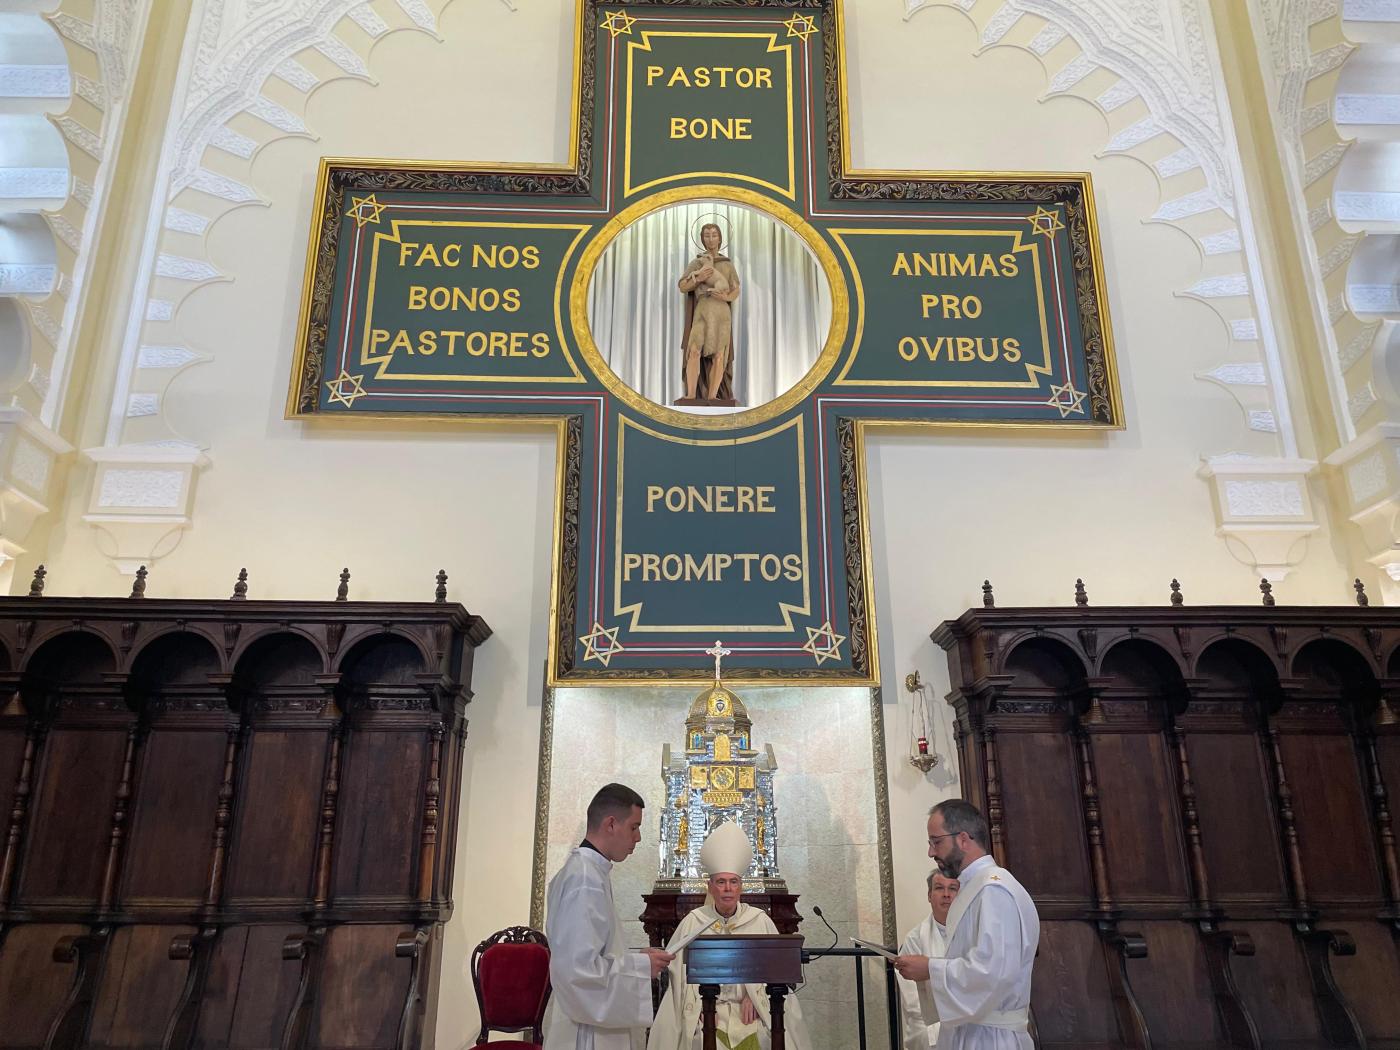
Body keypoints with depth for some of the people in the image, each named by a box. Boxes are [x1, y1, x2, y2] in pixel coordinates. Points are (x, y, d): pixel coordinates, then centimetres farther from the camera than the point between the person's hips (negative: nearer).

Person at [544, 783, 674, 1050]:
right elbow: (579, 968, -27)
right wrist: (641, 966, -16)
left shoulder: (588, 870, 8)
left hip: (594, 1024, 10)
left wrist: (635, 957, 7)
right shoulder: (585, 879, -22)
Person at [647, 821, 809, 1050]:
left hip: (750, 1011, 1)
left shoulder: (761, 922, 2)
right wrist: (702, 1004, -10)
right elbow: (678, 972, 0)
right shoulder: (693, 923, 0)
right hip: (704, 1011, -1)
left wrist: (754, 997, -8)